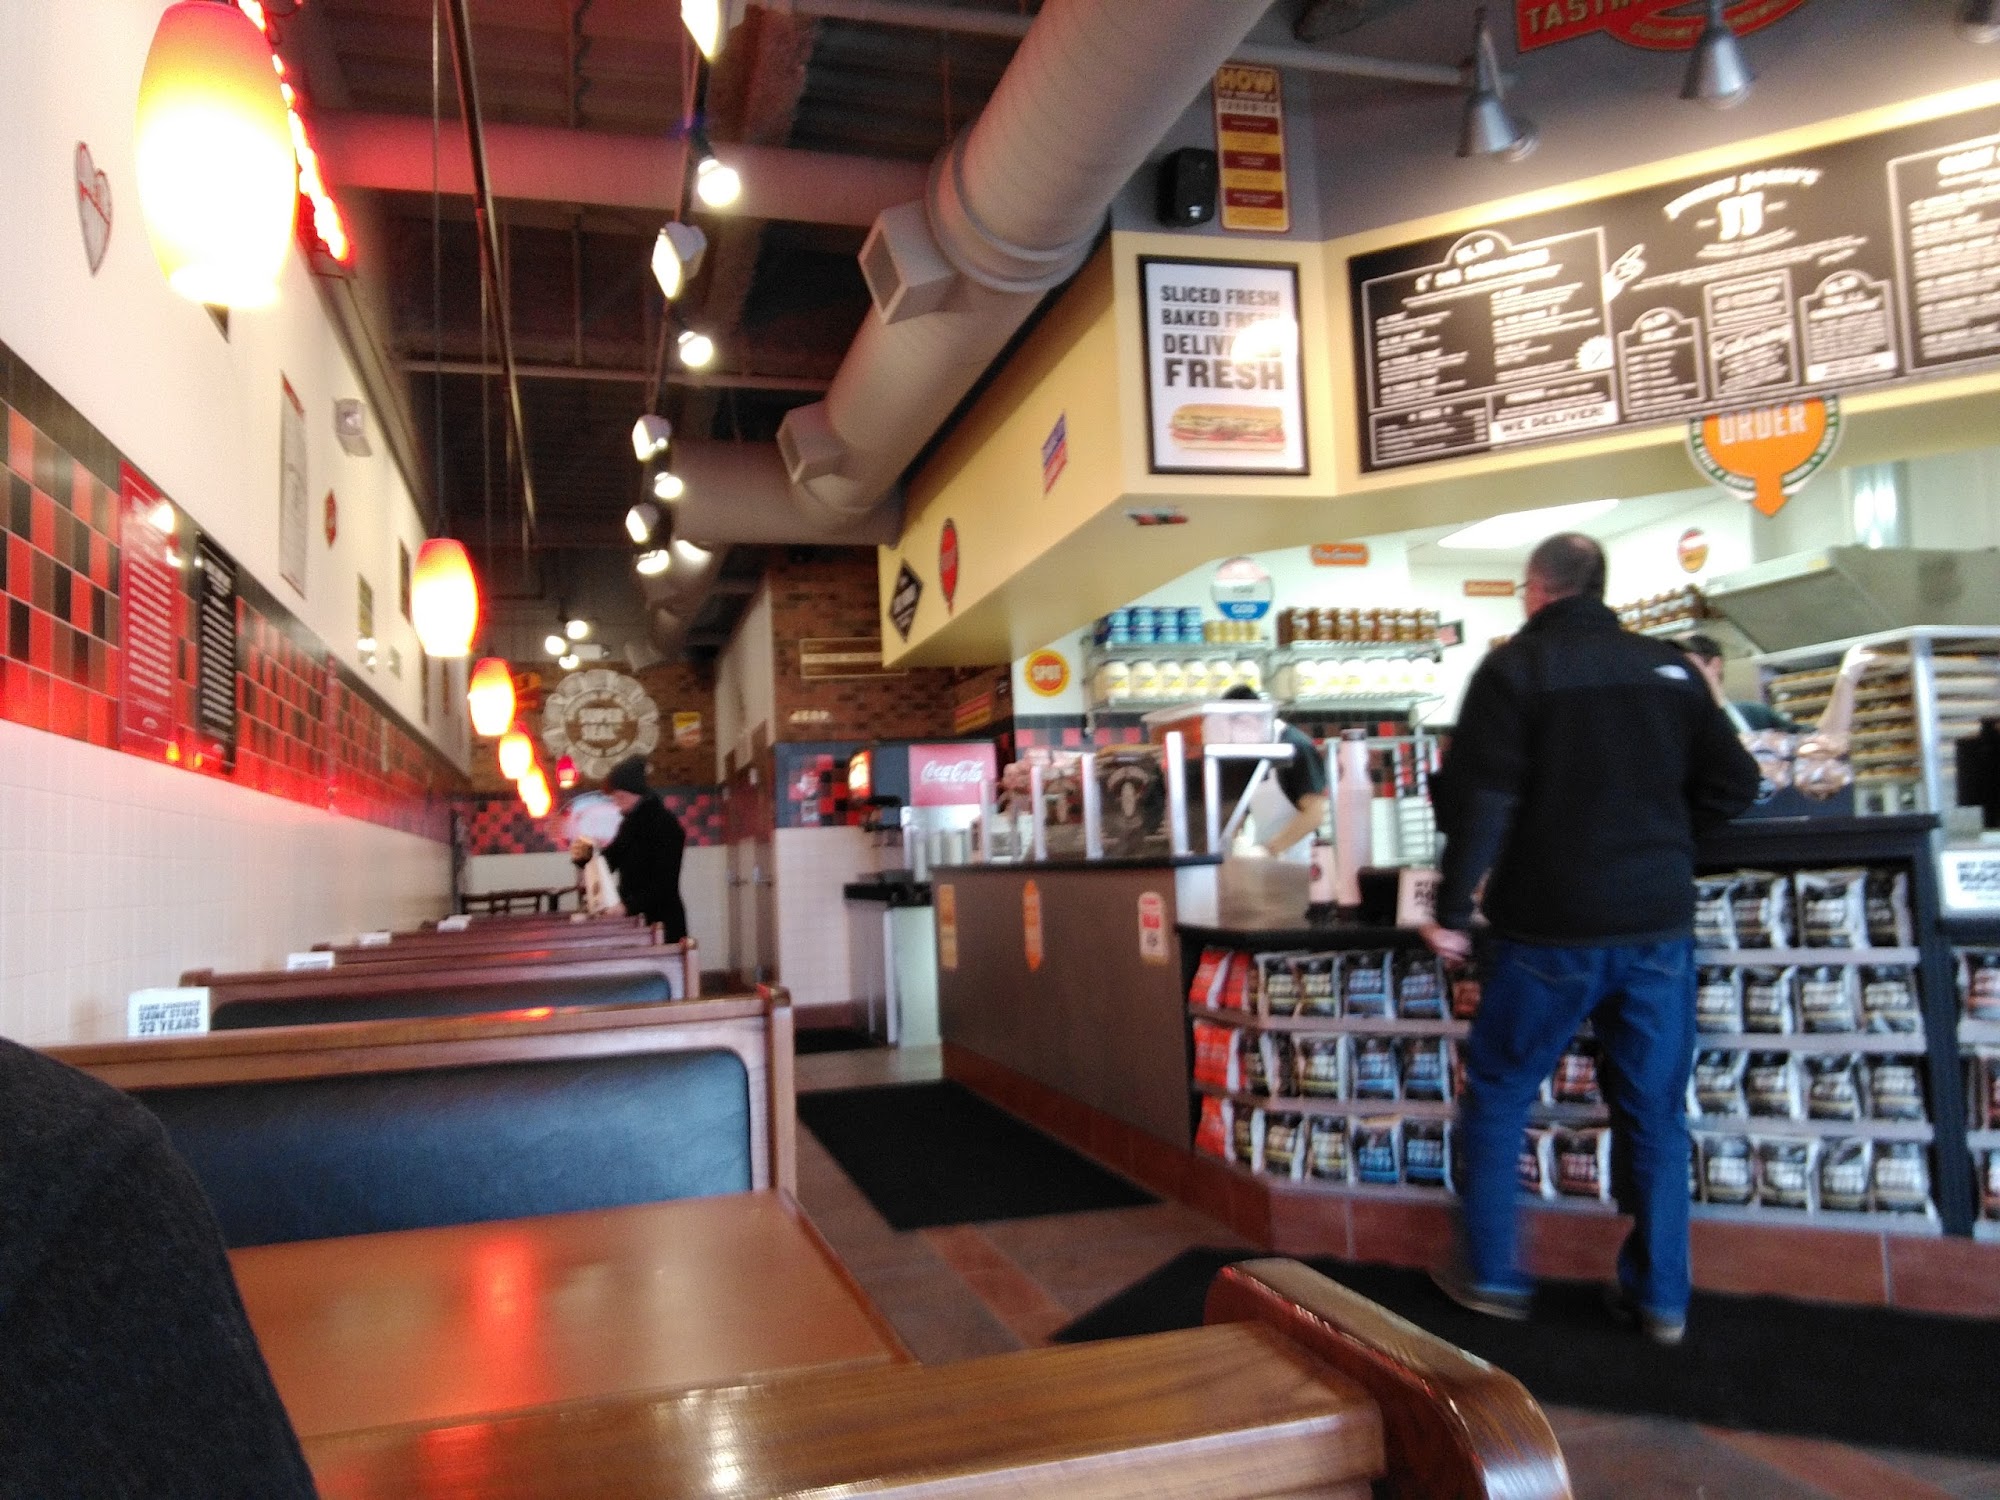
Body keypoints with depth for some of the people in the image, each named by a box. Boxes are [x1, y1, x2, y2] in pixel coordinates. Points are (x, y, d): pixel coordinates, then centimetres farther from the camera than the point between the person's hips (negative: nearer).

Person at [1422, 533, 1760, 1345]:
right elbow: (1733, 783, 8)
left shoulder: (1514, 667, -8)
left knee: (1497, 1094, 12)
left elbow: (1478, 798, -15)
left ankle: (1489, 1273, 18)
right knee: (1654, 1110, 14)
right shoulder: (1670, 668, 6)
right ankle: (1660, 1296, 21)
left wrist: (1452, 909, -9)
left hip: (1551, 927, -4)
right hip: (1659, 921, 4)